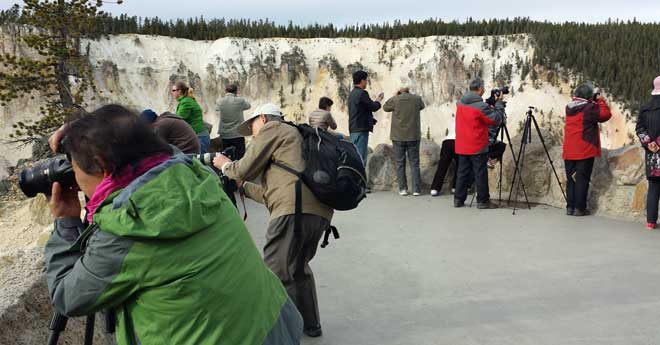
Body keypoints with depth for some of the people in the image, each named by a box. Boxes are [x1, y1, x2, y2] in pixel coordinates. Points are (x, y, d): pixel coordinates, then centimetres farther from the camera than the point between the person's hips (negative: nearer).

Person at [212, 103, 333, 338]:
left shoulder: (271, 129, 9)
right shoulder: (295, 135, 34)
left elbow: (245, 169, 6)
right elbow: (271, 192, 33)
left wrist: (225, 165, 26)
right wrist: (241, 186, 41)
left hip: (294, 211, -10)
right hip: (320, 213, 10)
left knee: (276, 275, -5)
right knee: (298, 269, 25)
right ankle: (310, 325, 34)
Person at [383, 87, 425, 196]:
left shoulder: (395, 100, -10)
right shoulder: (417, 99, -6)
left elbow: (385, 107, 8)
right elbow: (422, 106, 17)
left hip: (398, 137, -1)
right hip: (413, 136, 1)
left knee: (400, 163, 8)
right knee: (414, 163, 7)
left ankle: (402, 189, 8)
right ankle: (416, 189, 5)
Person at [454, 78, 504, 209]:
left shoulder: (460, 104, 6)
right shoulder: (481, 106, -17)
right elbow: (496, 120, -10)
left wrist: (492, 103, 13)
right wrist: (499, 103, 1)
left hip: (462, 147, 7)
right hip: (477, 147, -7)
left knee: (463, 172, 11)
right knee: (481, 174, 1)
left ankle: (458, 199, 13)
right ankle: (483, 201, 5)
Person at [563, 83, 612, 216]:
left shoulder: (569, 108, 8)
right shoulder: (589, 108, -11)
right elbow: (606, 114, -7)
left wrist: (593, 102, 12)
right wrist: (600, 100, 5)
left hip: (569, 151, 6)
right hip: (584, 151, -6)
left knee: (571, 179, 10)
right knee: (582, 179, -1)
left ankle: (570, 207, 12)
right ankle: (580, 208, 1)